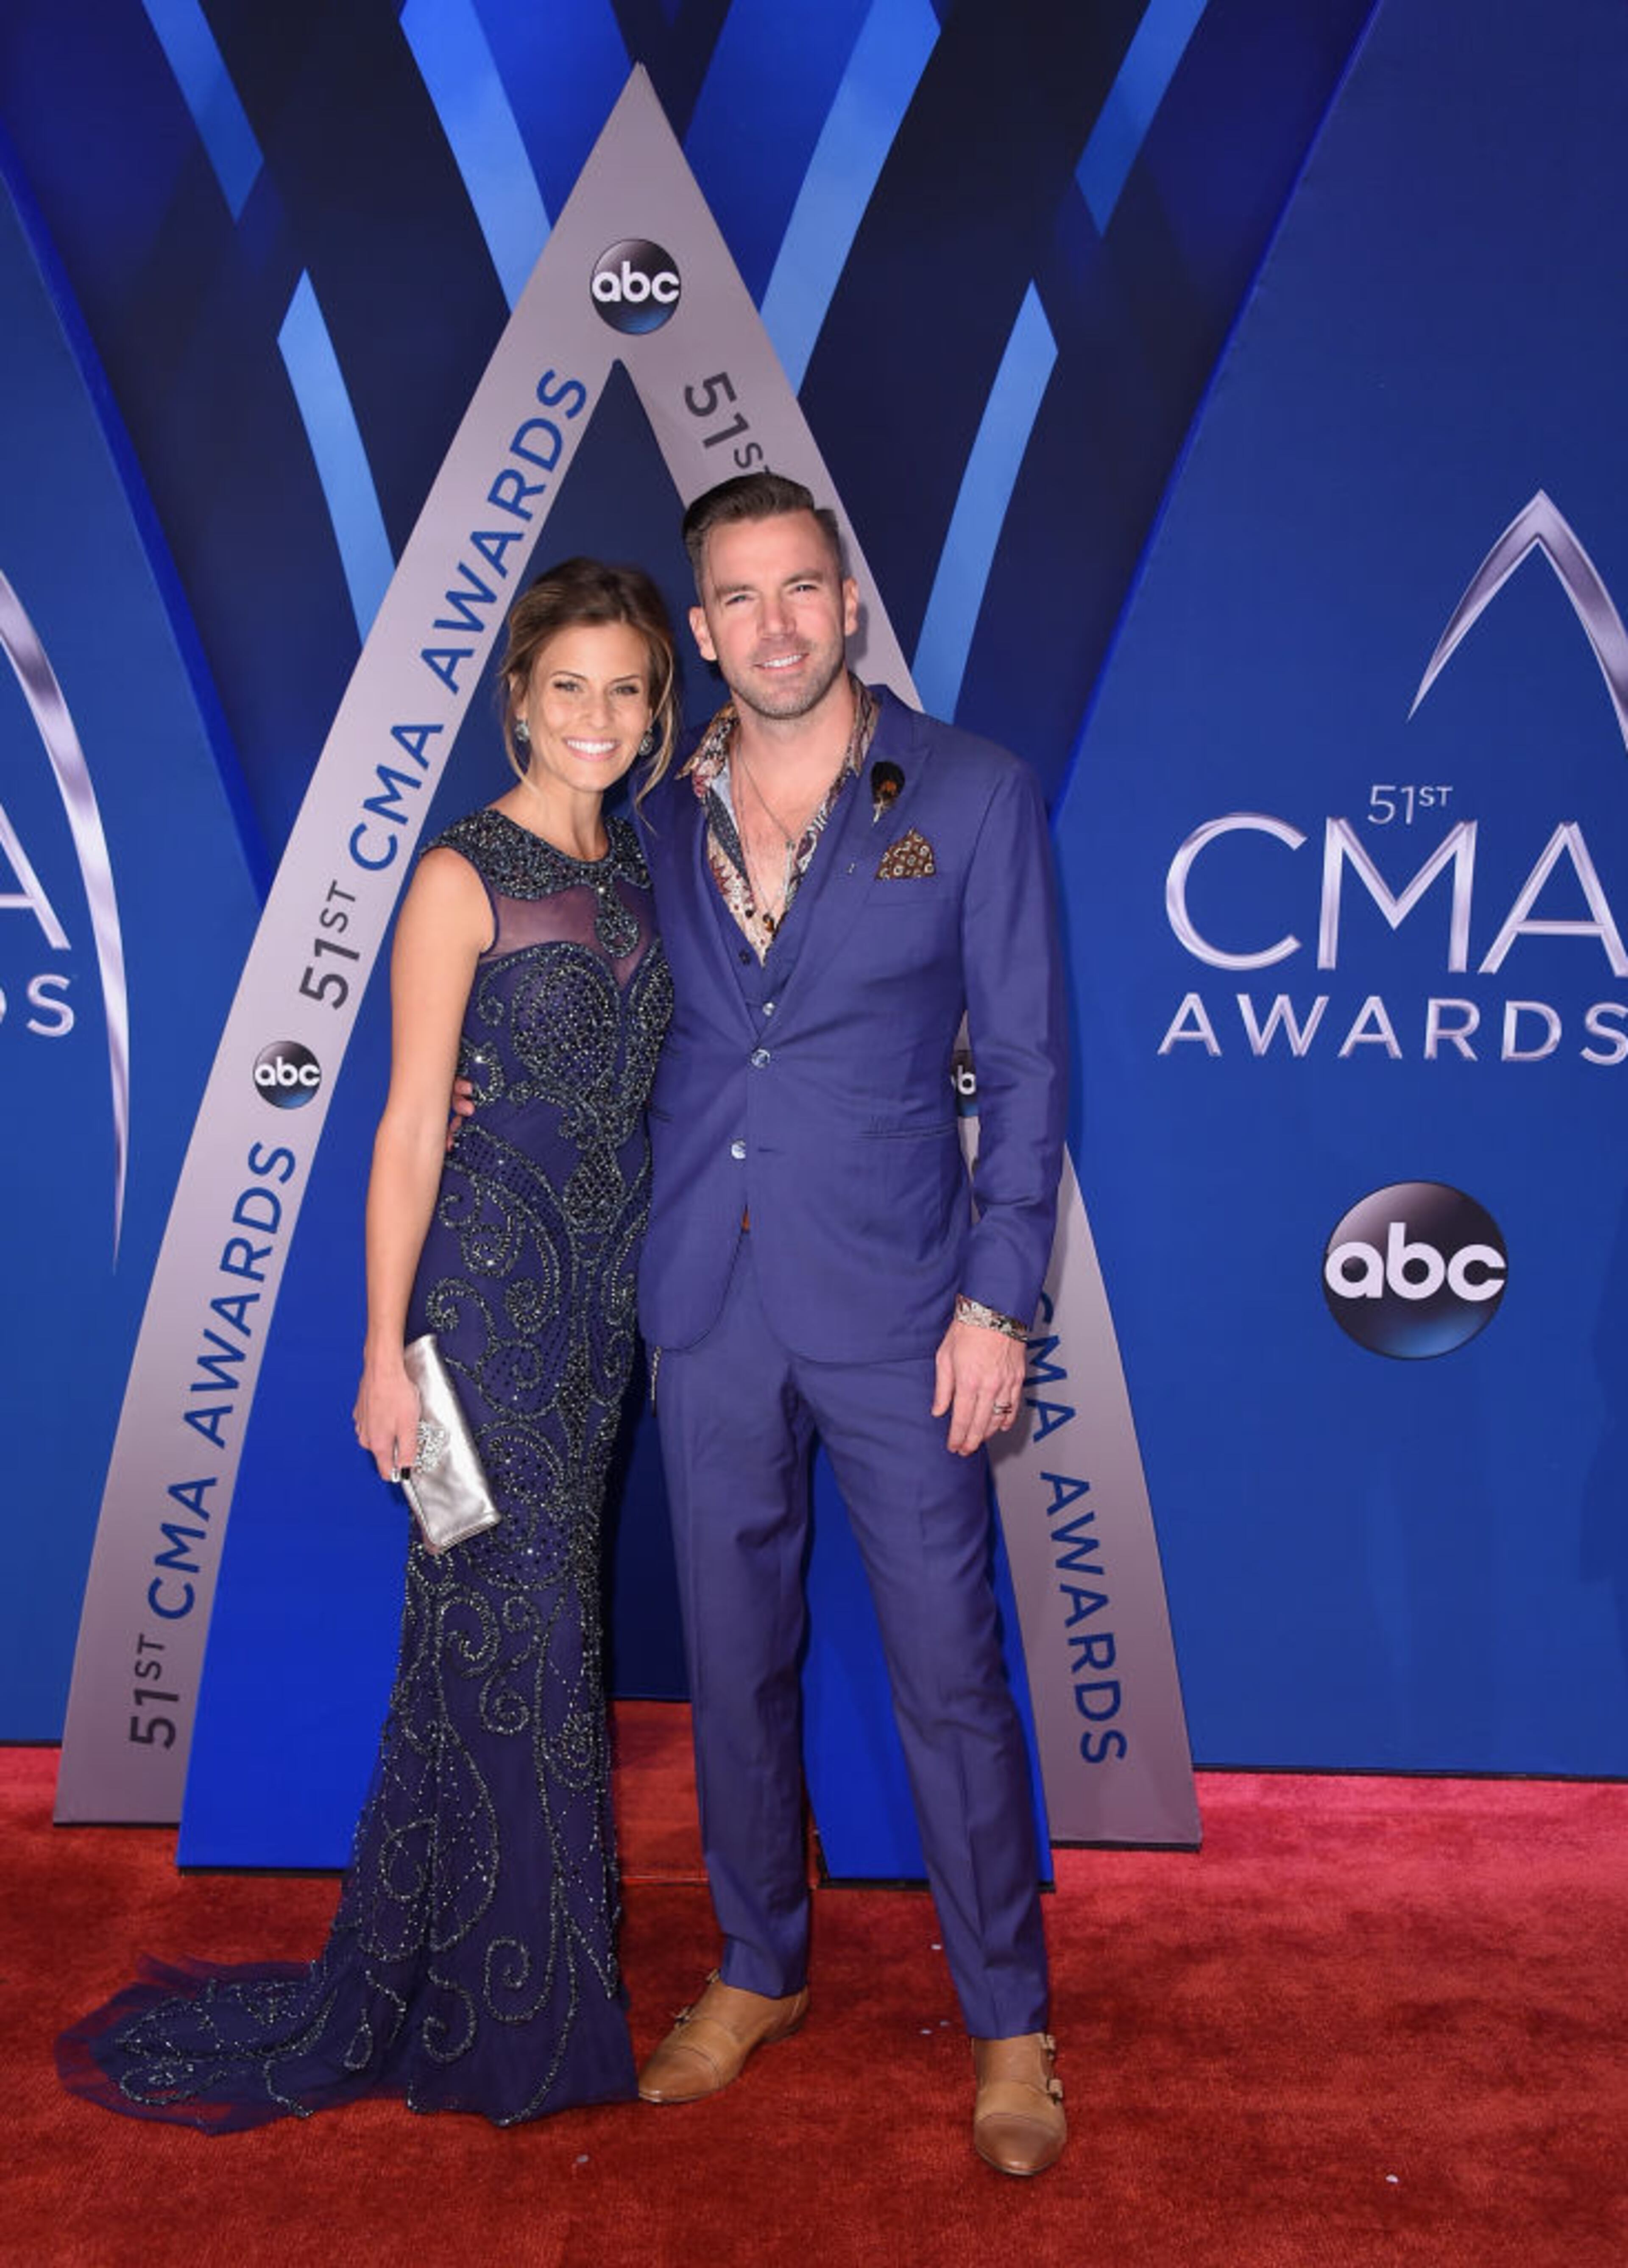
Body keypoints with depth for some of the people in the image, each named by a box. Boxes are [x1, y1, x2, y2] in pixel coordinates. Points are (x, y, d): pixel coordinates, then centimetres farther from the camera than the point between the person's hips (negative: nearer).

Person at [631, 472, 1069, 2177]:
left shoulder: (973, 794, -2)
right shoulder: (661, 822, 8)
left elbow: (1024, 1062, -3)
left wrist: (997, 1300, -8)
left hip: (892, 1308, -3)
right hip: (707, 1313, 3)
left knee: (949, 1673, 4)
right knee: (733, 1664, 14)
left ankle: (1008, 2021, 24)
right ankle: (760, 1971, 35)